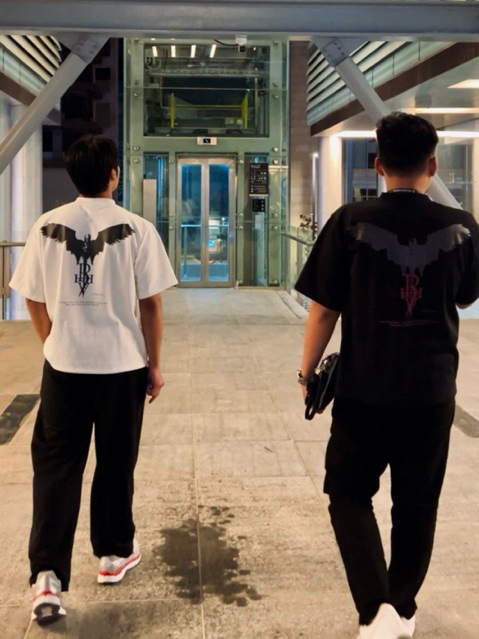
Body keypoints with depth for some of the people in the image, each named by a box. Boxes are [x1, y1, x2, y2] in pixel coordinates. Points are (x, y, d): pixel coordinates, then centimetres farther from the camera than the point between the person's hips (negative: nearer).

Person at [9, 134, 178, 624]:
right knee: (115, 463, 14)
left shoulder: (46, 227, -1)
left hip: (64, 365, 2)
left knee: (55, 467, 7)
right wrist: (154, 364, 4)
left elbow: (35, 301, 5)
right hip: (122, 365, -1)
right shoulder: (136, 229, -9)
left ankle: (47, 575, 0)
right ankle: (114, 553, 31)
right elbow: (150, 304, -7)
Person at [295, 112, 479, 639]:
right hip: (433, 392, 3)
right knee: (417, 505, 17)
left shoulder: (352, 223, -10)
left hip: (365, 390, -2)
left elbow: (323, 309, -8)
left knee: (350, 496, 14)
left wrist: (307, 371, 5)